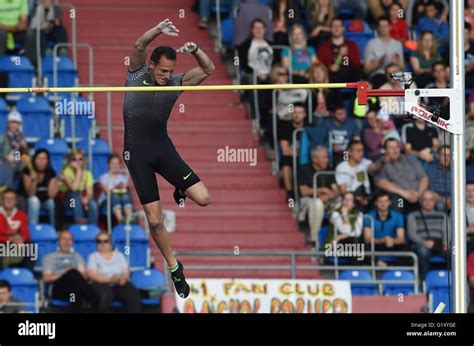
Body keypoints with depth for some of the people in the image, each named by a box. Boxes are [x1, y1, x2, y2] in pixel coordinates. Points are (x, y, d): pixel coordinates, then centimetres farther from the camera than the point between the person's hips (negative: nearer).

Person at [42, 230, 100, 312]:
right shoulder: (50, 257, 24)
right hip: (59, 287, -3)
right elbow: (46, 278, 9)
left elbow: (84, 275, 16)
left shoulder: (77, 256, 33)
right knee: (73, 273, -37)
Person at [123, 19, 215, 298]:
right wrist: (158, 30, -39)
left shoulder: (175, 83, 1)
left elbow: (208, 69, -1)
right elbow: (140, 46, -21)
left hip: (163, 147, 2)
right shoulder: (137, 74, -4)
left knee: (203, 198, -12)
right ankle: (174, 268, 16)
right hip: (137, 153, -2)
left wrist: (195, 50, -20)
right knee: (155, 220, -1)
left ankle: (181, 191, 24)